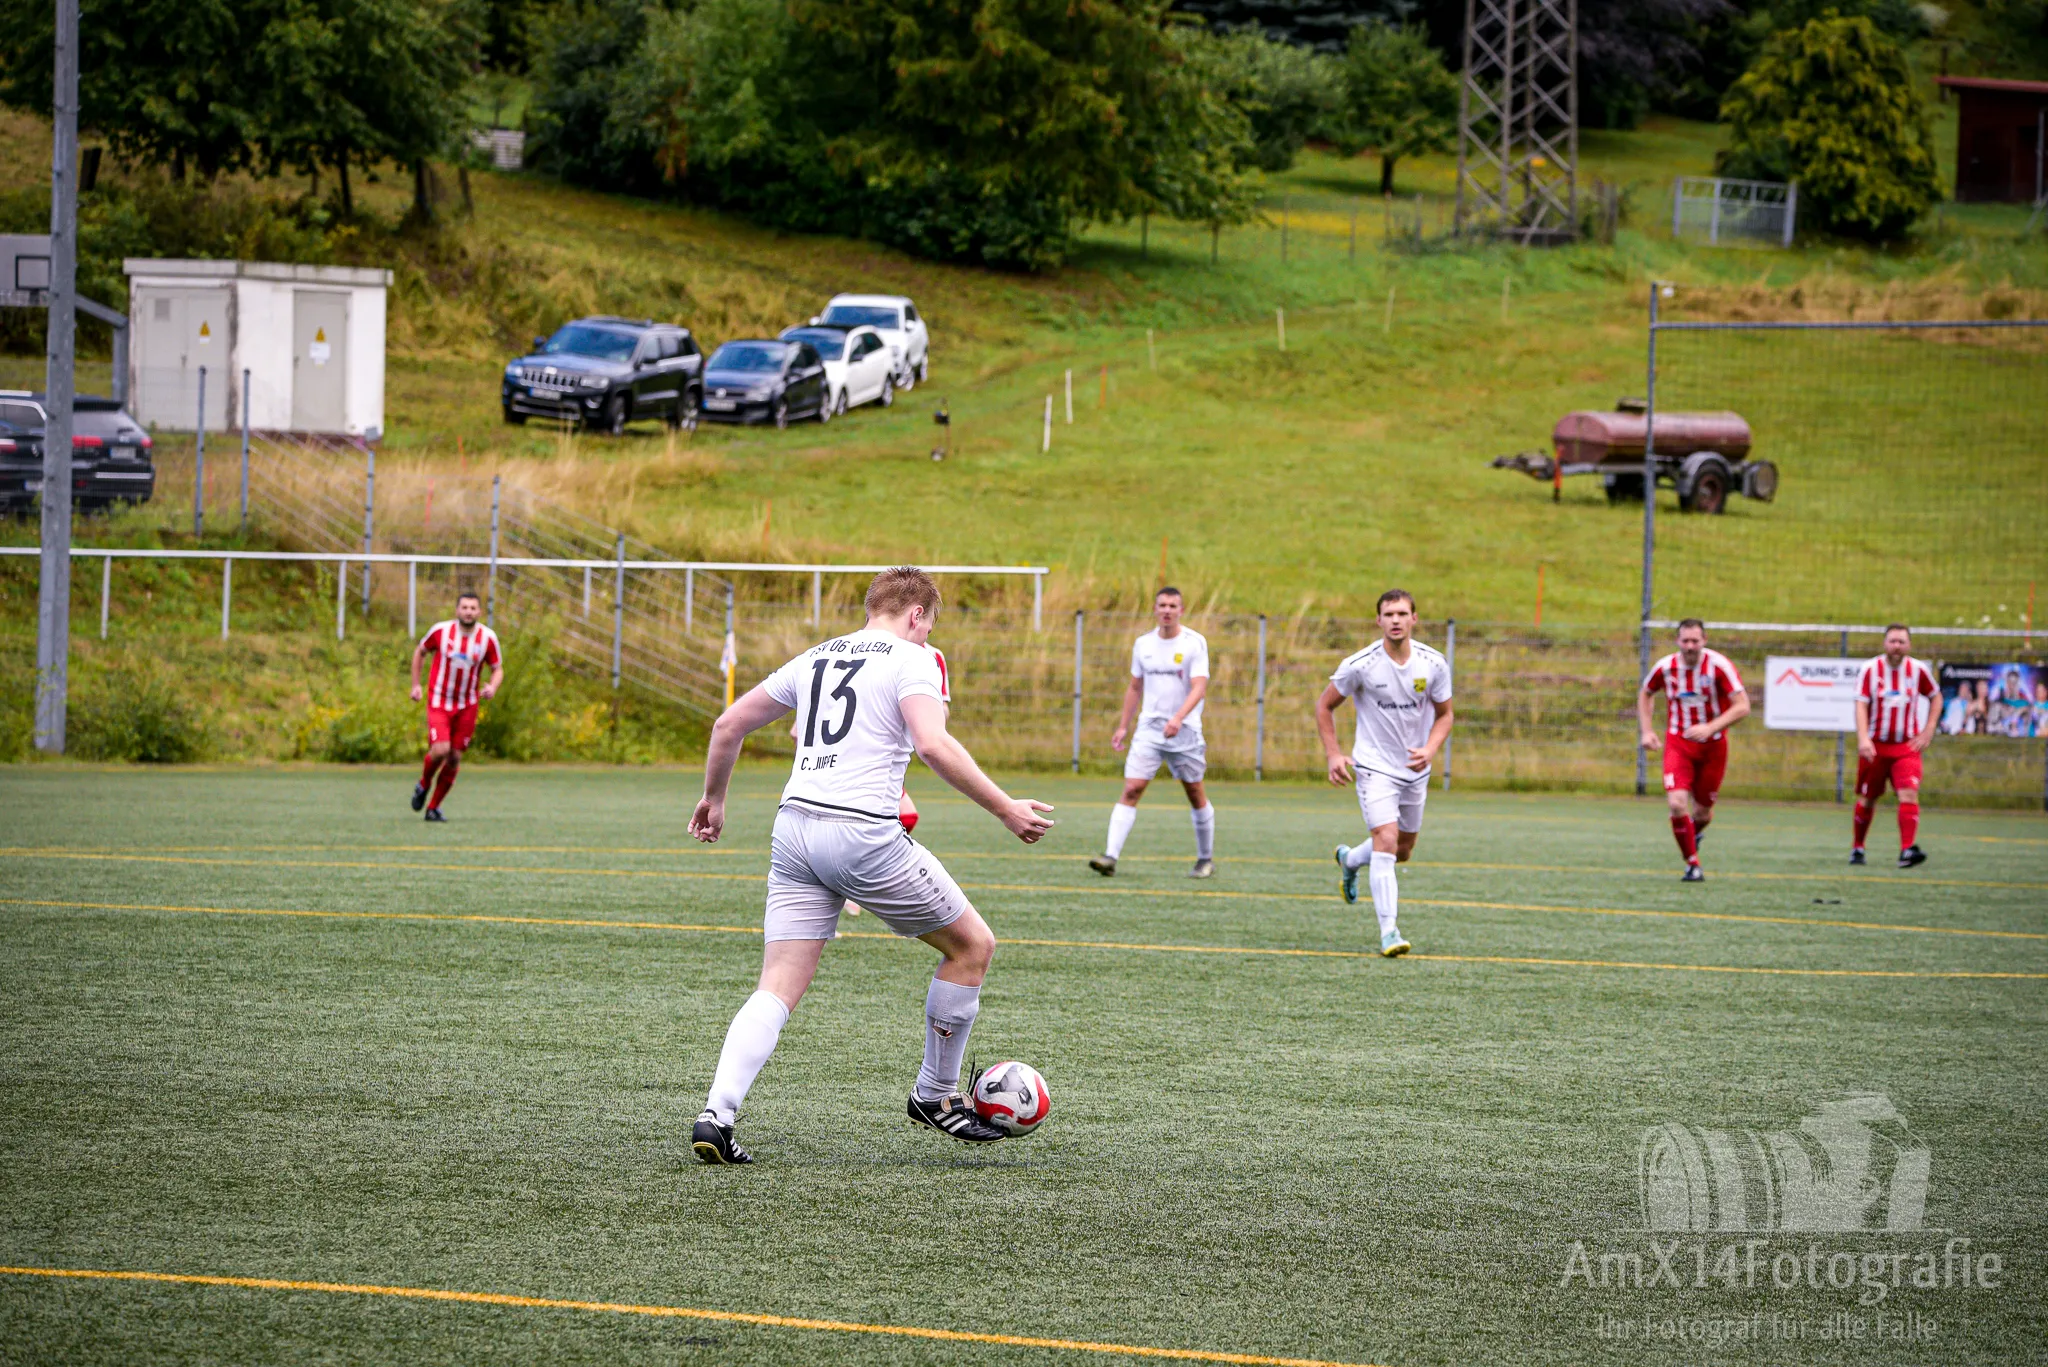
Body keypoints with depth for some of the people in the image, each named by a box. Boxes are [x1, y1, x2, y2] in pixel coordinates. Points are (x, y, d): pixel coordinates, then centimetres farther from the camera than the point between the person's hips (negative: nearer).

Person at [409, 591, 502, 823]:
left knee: (454, 758, 2)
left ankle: (433, 807, 18)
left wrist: (493, 687, -17)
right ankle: (423, 785, 12)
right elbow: (420, 652, 8)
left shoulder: (488, 638, -6)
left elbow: (498, 669, 5)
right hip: (439, 701, -2)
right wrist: (416, 685, 4)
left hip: (467, 706, 2)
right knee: (440, 750, -20)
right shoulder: (441, 630, -9)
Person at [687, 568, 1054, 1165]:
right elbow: (934, 745, -17)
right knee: (972, 944, 13)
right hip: (865, 834, -6)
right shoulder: (911, 660, -1)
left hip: (794, 828, 6)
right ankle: (935, 1097, 22)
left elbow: (729, 723, 22)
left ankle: (715, 1115, -15)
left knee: (779, 988, 5)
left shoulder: (814, 659, 19)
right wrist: (1005, 809, -13)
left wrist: (713, 799, 36)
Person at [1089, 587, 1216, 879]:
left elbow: (1199, 688, -17)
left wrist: (1178, 718, -31)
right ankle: (1110, 857, -18)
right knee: (1131, 789, -11)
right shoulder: (1143, 644, 7)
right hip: (1149, 729, 3)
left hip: (1185, 731, -3)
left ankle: (1206, 860, 24)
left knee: (1195, 794, 8)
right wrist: (1123, 726, 16)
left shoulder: (1195, 643, -7)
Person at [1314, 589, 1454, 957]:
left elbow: (1444, 714, 5)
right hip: (1374, 767, -4)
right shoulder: (1360, 664, -15)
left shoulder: (1434, 664, -8)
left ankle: (1349, 859, 49)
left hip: (1415, 770, 4)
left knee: (1403, 850, 17)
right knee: (1386, 843, -19)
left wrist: (1430, 751, -13)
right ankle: (1389, 932, -19)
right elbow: (1324, 705, -1)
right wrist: (1332, 754, -9)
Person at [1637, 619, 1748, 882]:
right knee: (1677, 803, -19)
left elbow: (1742, 706, -19)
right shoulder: (1665, 667, -8)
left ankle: (1694, 832, 48)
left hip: (1712, 746, -1)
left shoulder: (1718, 665, -17)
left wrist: (1710, 728, -30)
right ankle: (1693, 865, -4)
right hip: (1678, 743, 1)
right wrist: (1647, 730, 4)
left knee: (1702, 812, 9)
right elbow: (1645, 693, 14)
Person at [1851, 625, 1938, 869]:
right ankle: (1857, 847, 27)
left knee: (1909, 794, -19)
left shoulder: (1918, 670, -1)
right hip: (1875, 745, 0)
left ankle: (1907, 850, -26)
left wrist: (1928, 731, 3)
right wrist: (1863, 739, -24)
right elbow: (1861, 705, -10)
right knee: (1867, 799, 8)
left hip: (1907, 746, 0)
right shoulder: (1870, 670, -5)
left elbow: (1935, 697, 14)